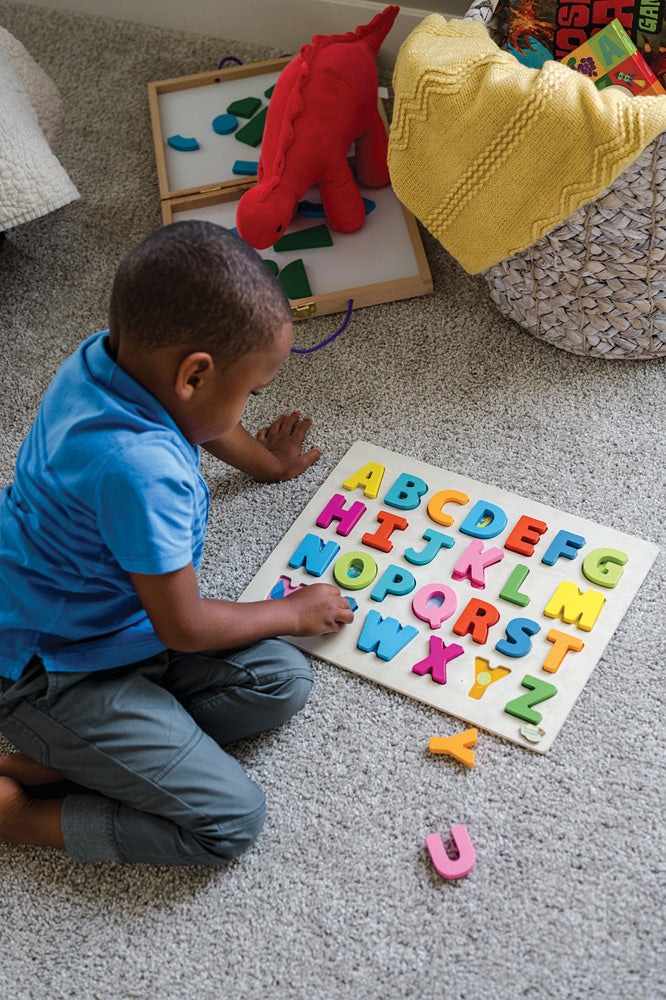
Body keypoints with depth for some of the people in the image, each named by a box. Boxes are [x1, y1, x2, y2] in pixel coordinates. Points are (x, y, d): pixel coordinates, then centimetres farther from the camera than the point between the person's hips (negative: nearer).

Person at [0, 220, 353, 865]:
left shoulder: (109, 355, -8)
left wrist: (262, 460, 37)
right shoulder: (141, 469, -35)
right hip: (57, 676, -9)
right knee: (231, 821, -10)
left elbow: (198, 420, 19)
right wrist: (292, 612, -2)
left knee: (280, 679, 2)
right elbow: (183, 627, -20)